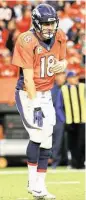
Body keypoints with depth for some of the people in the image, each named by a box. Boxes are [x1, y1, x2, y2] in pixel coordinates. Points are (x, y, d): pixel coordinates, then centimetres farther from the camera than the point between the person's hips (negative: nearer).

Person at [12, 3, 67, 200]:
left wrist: (61, 65, -12)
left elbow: (62, 60, 13)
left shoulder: (59, 37, -2)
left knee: (47, 141, 5)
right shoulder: (27, 42, -21)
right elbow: (28, 78, -21)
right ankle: (33, 183, -5)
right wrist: (35, 105, -23)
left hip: (46, 94, 6)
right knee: (37, 135, -16)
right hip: (27, 94, -6)